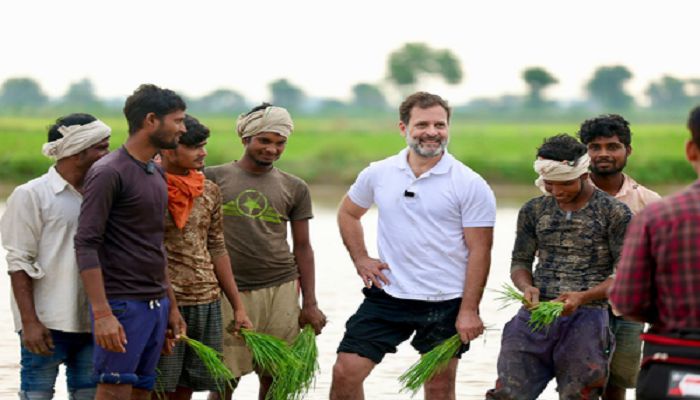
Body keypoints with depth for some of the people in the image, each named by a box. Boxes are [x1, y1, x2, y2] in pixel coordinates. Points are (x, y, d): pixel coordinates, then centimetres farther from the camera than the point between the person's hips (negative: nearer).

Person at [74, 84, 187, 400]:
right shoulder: (109, 173, -11)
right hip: (122, 305, -8)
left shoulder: (156, 173, 15)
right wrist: (102, 313, -22)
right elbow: (86, 246, -16)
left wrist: (171, 305, 21)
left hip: (156, 305, 8)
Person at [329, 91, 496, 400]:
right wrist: (360, 258, 7)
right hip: (386, 295, 3)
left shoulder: (471, 186, -8)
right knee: (345, 372, -3)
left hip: (444, 304, -3)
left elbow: (479, 251, -9)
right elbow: (348, 212, 21)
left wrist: (469, 310, -14)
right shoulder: (378, 174, 3)